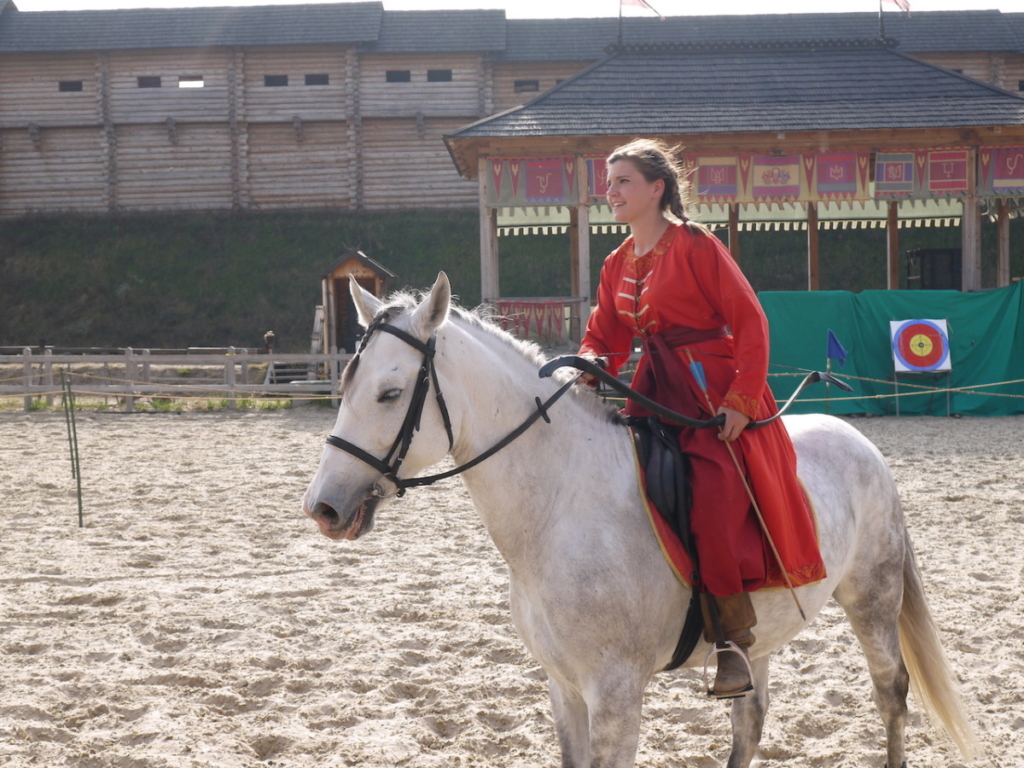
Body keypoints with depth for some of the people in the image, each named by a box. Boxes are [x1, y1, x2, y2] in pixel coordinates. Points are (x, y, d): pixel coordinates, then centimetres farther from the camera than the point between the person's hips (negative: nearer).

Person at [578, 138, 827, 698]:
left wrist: (740, 399, -19)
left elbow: (750, 321, -11)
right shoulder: (618, 264, 14)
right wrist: (590, 364, -8)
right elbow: (606, 337, 16)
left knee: (714, 491, -26)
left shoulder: (695, 247, -8)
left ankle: (734, 641, -18)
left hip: (715, 394, -8)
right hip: (656, 396, 8)